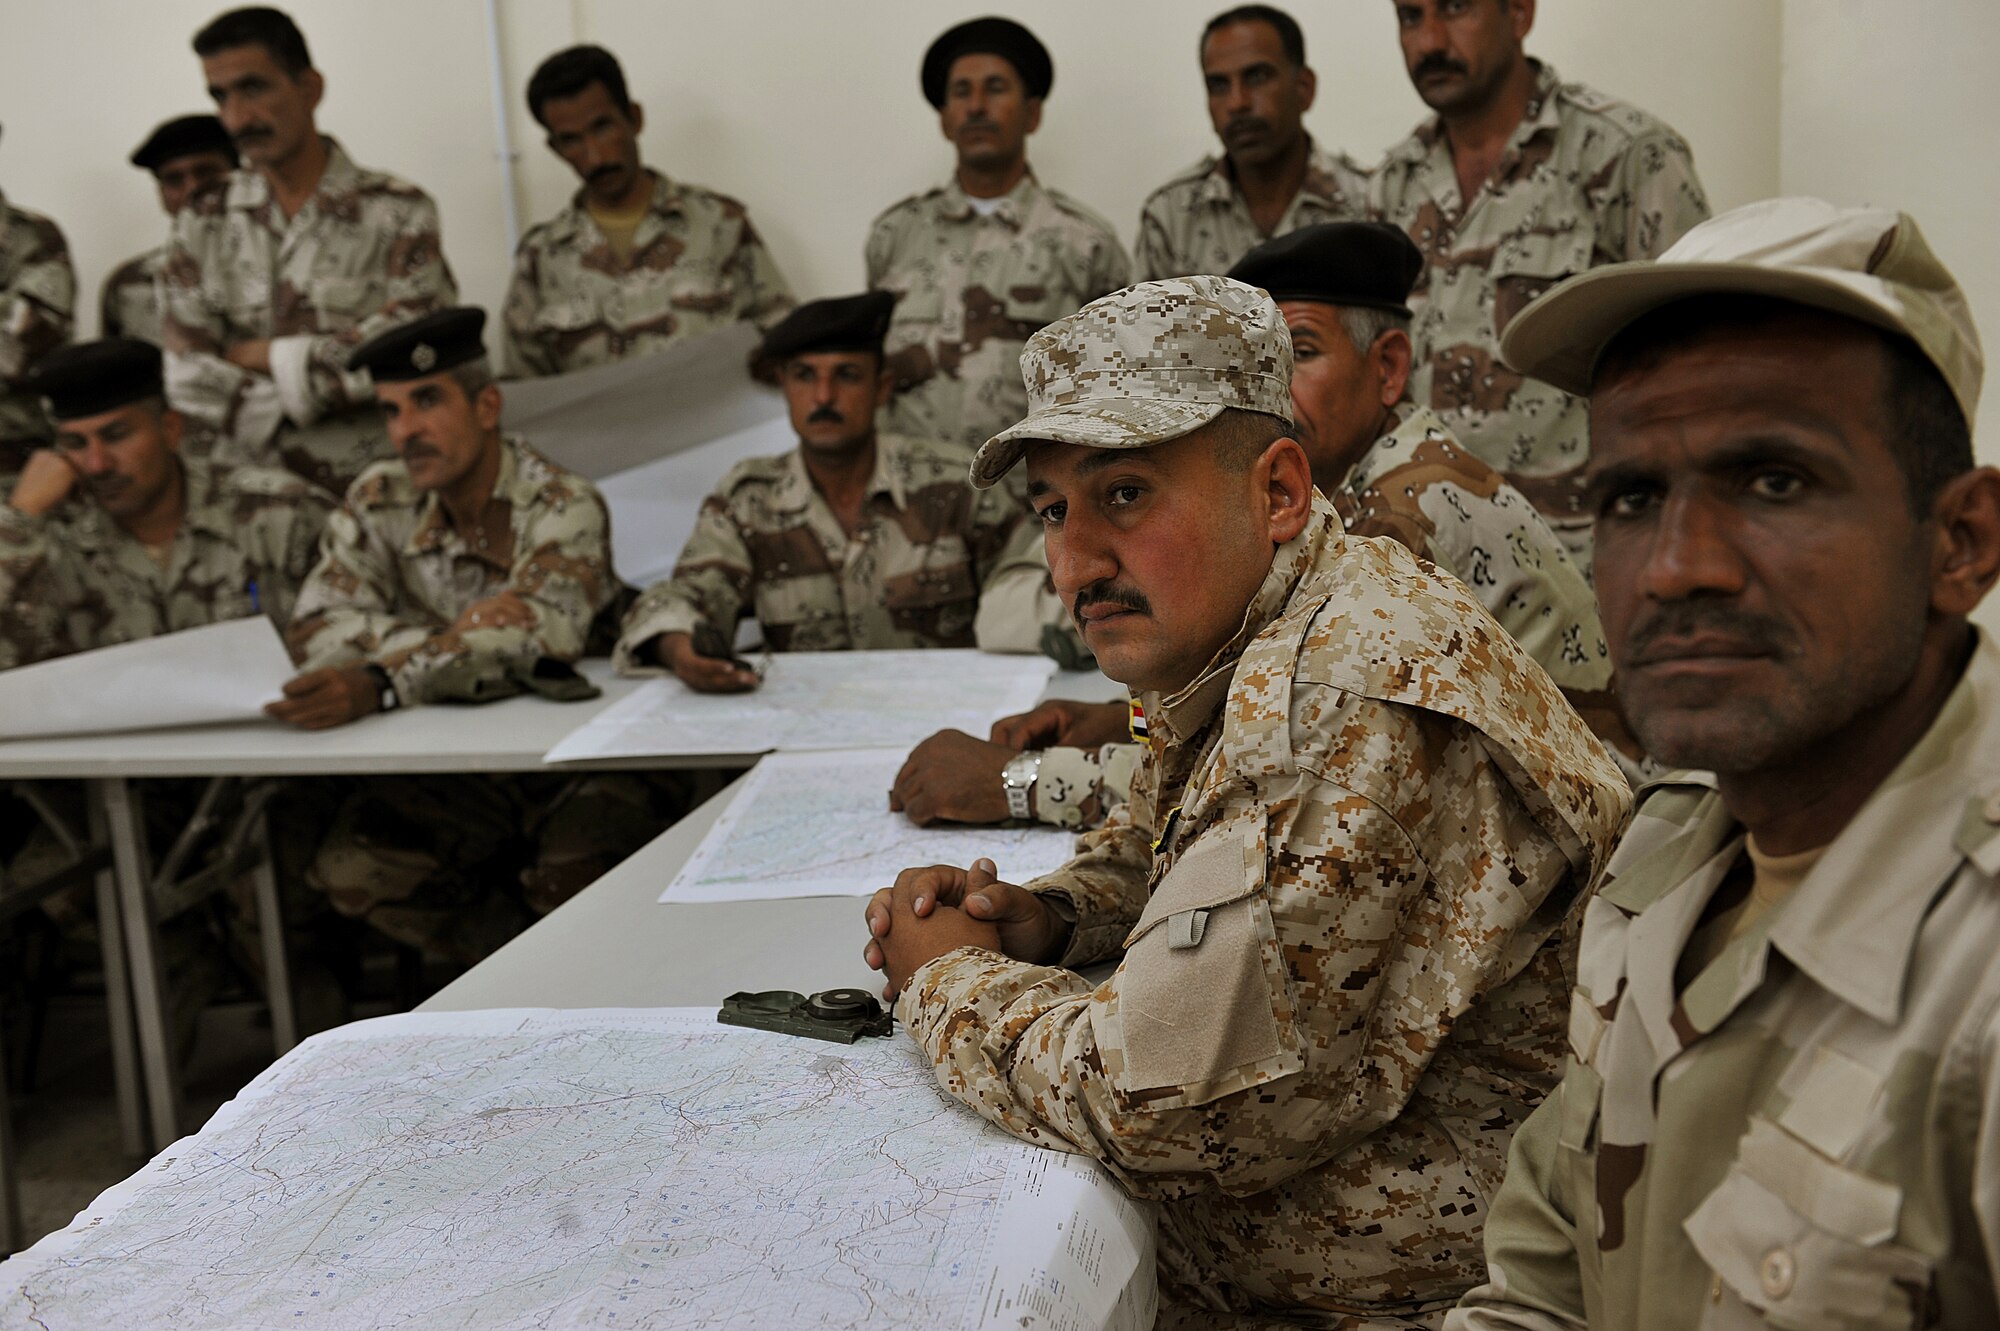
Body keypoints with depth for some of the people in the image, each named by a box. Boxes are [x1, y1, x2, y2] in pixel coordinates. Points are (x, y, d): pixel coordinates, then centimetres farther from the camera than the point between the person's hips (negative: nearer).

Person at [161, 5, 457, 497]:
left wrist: (264, 355, -1)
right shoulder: (201, 224, 12)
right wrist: (332, 386, -6)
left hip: (378, 486, -2)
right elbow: (188, 378, 3)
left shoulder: (399, 213, 4)